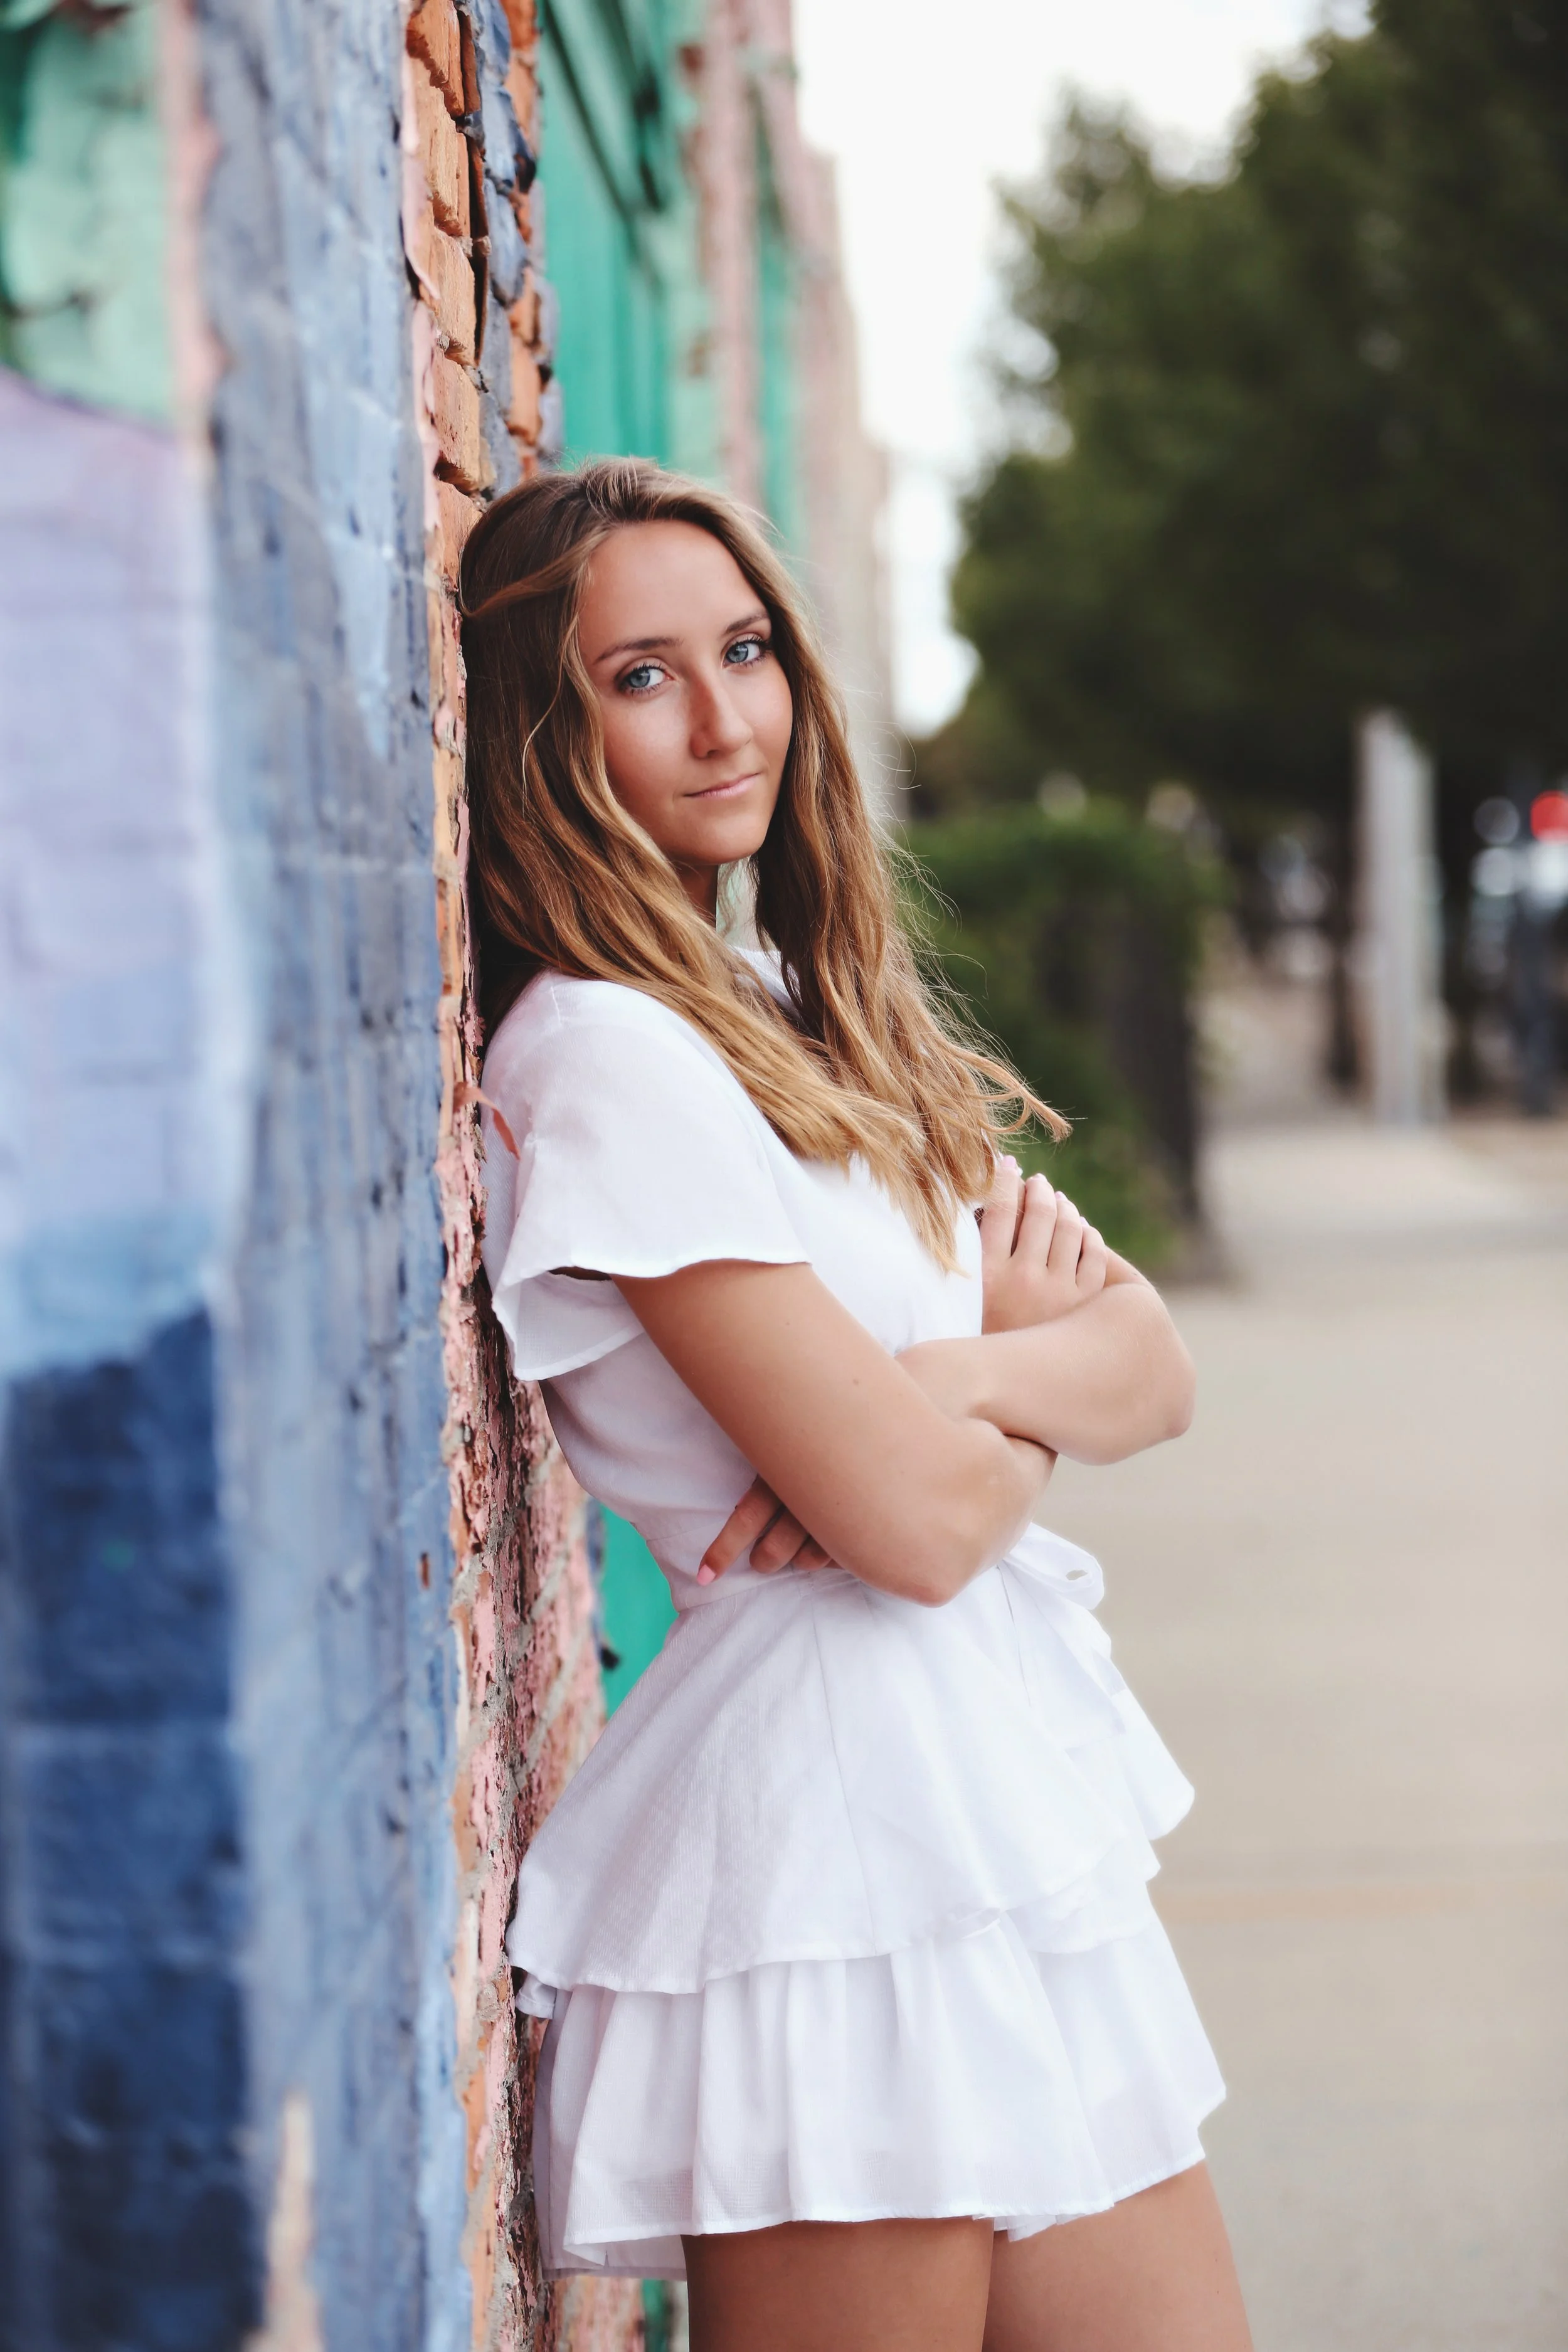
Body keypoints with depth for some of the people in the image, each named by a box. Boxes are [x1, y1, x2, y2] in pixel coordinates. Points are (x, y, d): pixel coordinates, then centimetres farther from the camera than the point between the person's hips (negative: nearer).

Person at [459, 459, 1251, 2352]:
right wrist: (1050, 1359, 1)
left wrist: (966, 1375, -12)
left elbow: (1153, 1373, 8)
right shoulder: (607, 1056, -14)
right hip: (833, 1823, -8)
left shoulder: (815, 1015, 14)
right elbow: (921, 1521, -19)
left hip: (1006, 1819, 8)